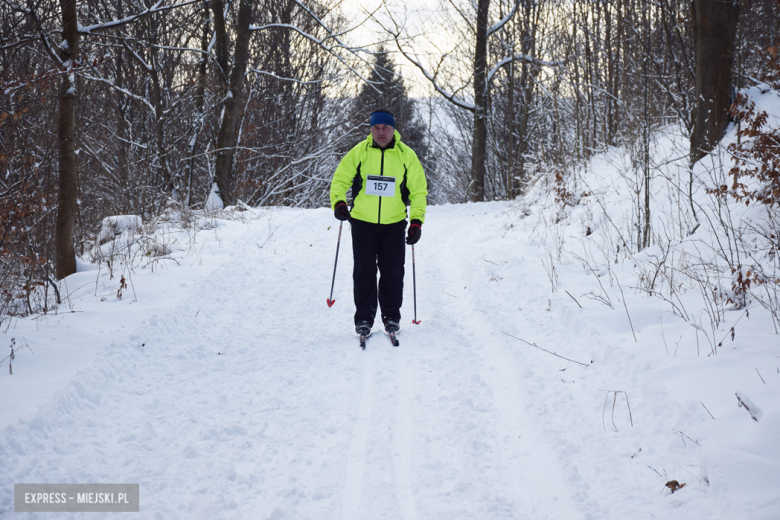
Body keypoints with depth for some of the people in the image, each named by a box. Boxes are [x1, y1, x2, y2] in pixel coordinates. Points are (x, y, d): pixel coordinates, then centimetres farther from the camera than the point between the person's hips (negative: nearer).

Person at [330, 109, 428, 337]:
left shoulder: (406, 155, -1)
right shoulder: (359, 152, -2)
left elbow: (419, 190, 3)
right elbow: (340, 179, 3)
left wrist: (417, 221, -5)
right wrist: (339, 202, -16)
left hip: (394, 224, 0)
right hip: (362, 222, 0)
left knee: (392, 272, 4)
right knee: (364, 271, 2)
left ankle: (391, 316, 19)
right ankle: (364, 317, 12)